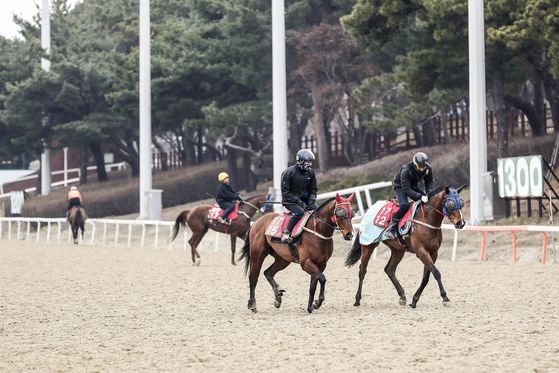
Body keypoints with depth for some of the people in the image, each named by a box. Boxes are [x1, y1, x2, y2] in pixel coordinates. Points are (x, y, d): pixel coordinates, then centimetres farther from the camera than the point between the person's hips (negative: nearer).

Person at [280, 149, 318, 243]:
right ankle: (286, 234, -32)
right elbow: (285, 192, -14)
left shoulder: (310, 172, 5)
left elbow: (313, 189, 13)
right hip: (290, 201, -6)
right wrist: (299, 202, -22)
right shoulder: (289, 172, -13)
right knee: (300, 211, -34)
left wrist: (311, 201, -8)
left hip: (304, 199, 6)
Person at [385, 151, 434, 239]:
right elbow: (406, 189, -37)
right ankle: (391, 229, -23)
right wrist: (420, 197, -46)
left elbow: (429, 183, -6)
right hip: (400, 187, -7)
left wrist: (428, 194, -27)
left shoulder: (428, 169, -19)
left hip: (413, 186, 7)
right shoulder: (406, 170, -37)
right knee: (404, 206, -30)